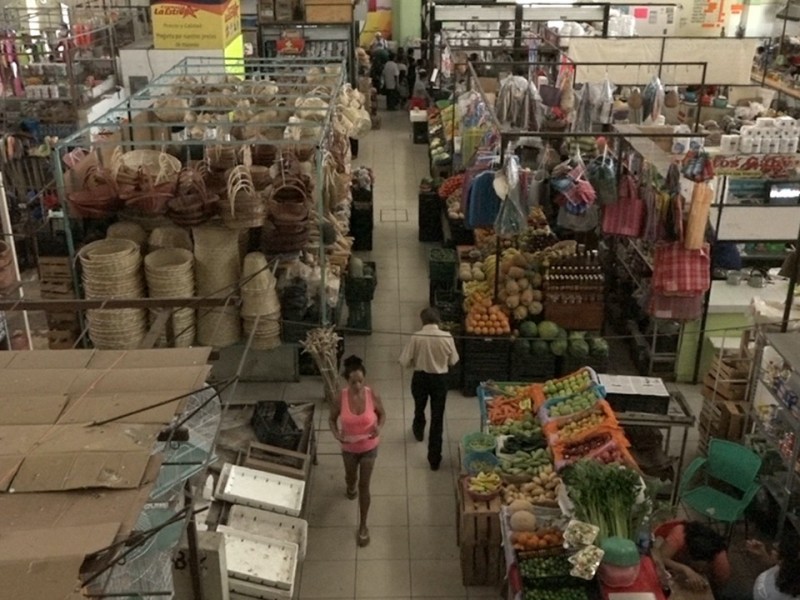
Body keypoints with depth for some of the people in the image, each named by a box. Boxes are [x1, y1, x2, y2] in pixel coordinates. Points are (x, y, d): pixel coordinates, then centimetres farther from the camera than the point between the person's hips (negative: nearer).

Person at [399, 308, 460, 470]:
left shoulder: (416, 337, -16)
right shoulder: (447, 337, -14)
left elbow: (404, 361, -12)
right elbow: (453, 360, -1)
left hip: (420, 378, 1)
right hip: (440, 379, -1)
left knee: (419, 408, 30)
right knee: (437, 417, 6)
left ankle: (419, 431, 60)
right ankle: (434, 459, 8)